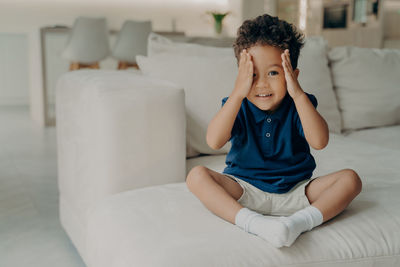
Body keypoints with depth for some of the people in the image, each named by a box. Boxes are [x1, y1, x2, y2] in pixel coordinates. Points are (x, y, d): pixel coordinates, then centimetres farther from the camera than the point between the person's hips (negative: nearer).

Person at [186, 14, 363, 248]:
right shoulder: (238, 106, -7)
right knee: (197, 175, -23)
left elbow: (319, 141, -25)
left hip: (296, 192, 1)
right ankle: (253, 222, -37)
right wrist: (238, 92, -30)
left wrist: (298, 94, -29)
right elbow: (214, 141, -26)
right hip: (245, 190, 0)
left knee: (350, 179, -17)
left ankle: (302, 220, -34)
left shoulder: (298, 105, -6)